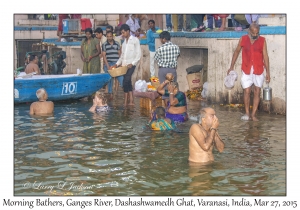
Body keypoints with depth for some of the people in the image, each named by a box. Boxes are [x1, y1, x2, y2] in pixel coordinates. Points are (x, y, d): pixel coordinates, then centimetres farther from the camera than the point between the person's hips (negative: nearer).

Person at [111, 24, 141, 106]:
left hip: (130, 65, -7)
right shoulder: (124, 41, 19)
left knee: (126, 81, -16)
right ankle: (131, 101, 5)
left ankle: (125, 102, -13)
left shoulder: (135, 40, -1)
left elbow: (138, 54, -7)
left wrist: (132, 63, -17)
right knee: (128, 82, 4)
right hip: (124, 65, 7)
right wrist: (117, 64, 10)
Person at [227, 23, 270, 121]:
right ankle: (247, 114, 10)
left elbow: (265, 56, -1)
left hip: (258, 70, 0)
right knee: (246, 91, -2)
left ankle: (253, 115, 9)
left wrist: (267, 72, -4)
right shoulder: (243, 39, 0)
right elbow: (236, 52, 11)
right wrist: (231, 67, 11)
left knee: (257, 92, 3)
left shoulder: (262, 40, -1)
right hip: (247, 70, 0)